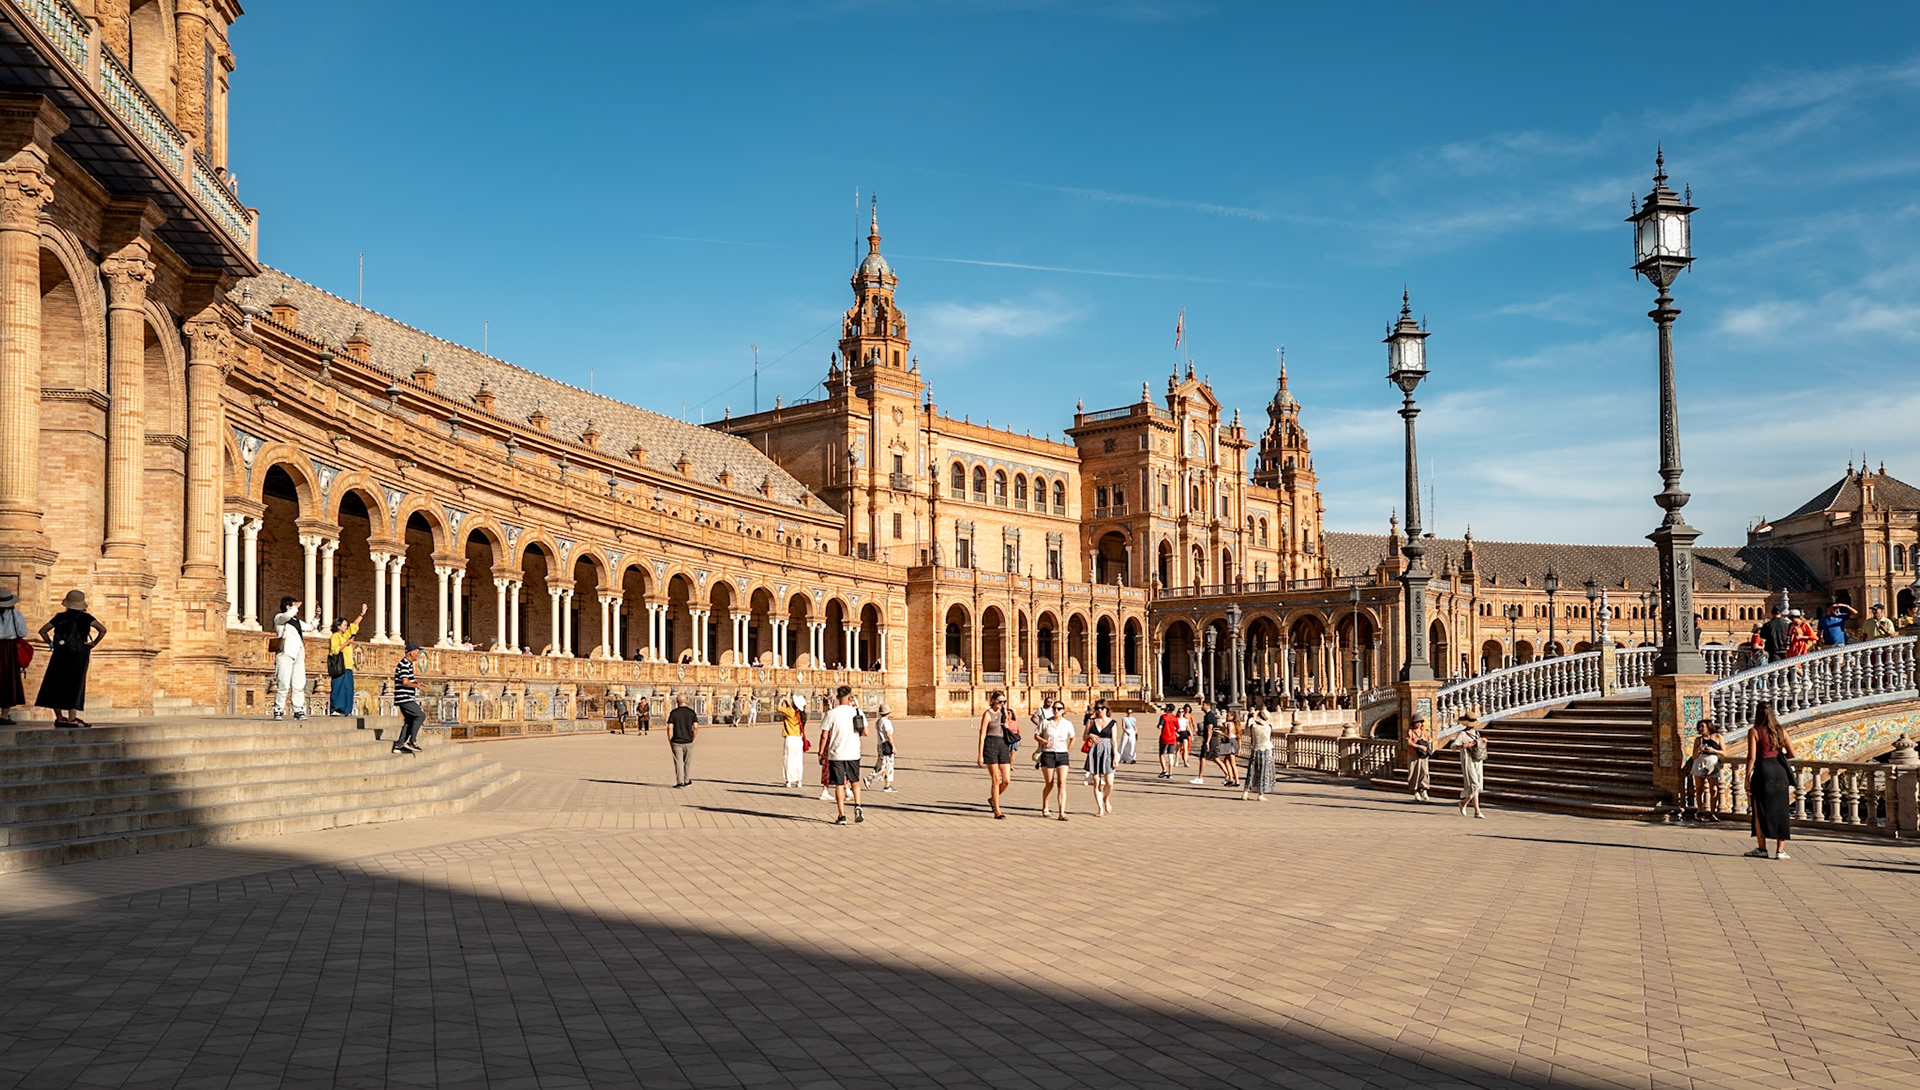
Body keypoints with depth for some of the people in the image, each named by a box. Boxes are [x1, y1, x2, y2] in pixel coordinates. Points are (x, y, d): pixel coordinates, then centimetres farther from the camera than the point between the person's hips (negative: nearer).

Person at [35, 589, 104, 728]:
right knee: (74, 686, 0)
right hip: (79, 655, -3)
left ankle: (59, 717, 16)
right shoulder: (85, 617, -5)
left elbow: (42, 631, 3)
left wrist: (51, 644, 10)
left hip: (60, 654, 3)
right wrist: (93, 644, -5)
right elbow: (103, 629, -15)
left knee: (56, 684, 12)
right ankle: (71, 718, -3)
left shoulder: (60, 617, 4)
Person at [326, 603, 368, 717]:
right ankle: (334, 710, -12)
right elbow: (335, 650, -14)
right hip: (339, 667, -8)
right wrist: (346, 643, -13)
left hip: (348, 666, 8)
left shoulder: (346, 634, 19)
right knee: (338, 687, -11)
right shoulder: (335, 636, -3)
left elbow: (354, 625, 27)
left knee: (348, 688, 4)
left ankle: (346, 710, 5)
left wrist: (362, 614, 23)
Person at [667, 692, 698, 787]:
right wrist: (693, 738, 9)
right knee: (688, 762, 14)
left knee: (678, 762, 4)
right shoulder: (691, 712, -2)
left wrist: (669, 741, 0)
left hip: (676, 742, -1)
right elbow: (696, 727, -5)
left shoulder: (673, 713, -6)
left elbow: (670, 728, -9)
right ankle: (687, 781, 20)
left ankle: (680, 782, 2)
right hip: (688, 741, 1)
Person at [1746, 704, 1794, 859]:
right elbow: (1791, 754, 6)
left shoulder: (1754, 732, -2)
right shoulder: (1781, 730, 8)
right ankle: (1780, 850, 4)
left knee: (1760, 811, 7)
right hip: (1780, 771, 3)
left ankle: (1761, 848, 8)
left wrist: (1747, 778, -3)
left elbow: (1752, 757, -7)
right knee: (1781, 811, 6)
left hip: (1763, 770, -3)